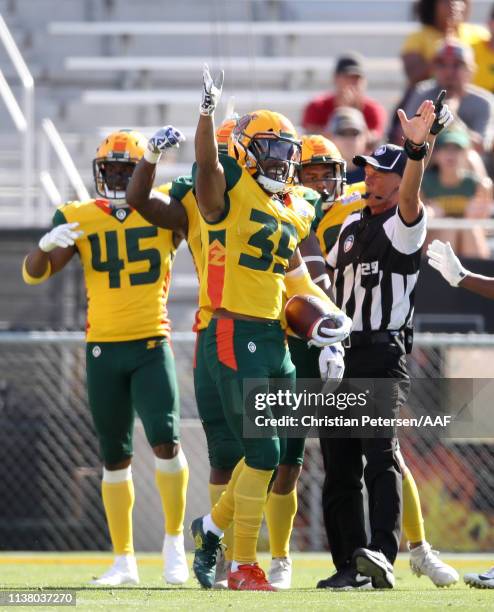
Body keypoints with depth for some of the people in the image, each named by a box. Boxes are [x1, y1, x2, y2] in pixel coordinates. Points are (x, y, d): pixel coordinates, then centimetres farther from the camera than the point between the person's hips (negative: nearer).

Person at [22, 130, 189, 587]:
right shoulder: (78, 219, 2)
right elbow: (34, 274, -1)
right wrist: (47, 245, -24)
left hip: (153, 346, -2)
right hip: (103, 348, 2)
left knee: (165, 441, -17)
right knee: (115, 457, 8)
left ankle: (175, 541, 2)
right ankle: (124, 561, 14)